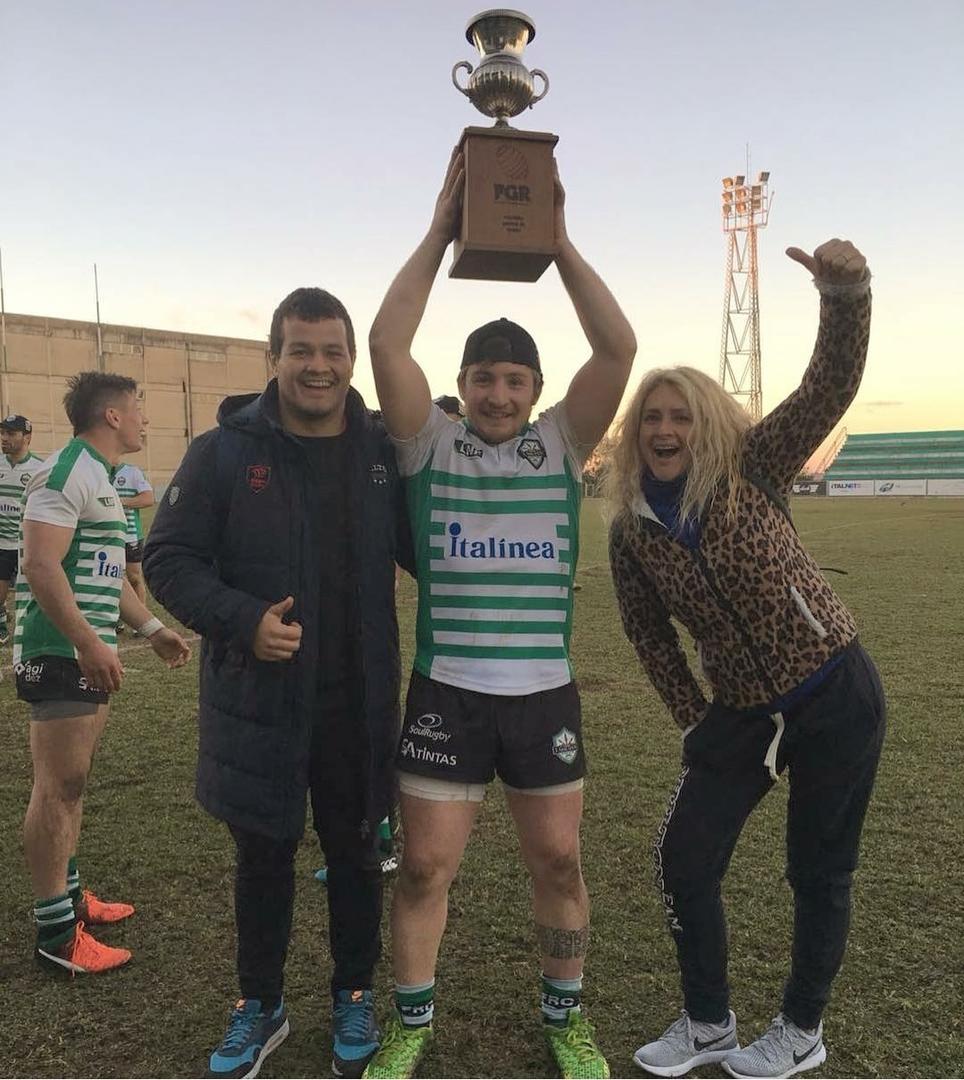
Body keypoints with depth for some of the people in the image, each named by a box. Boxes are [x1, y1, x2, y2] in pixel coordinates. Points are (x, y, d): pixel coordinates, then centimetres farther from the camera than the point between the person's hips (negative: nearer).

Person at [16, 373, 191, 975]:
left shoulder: (100, 477, 18)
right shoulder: (66, 472, -14)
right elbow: (42, 566, -23)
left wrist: (152, 629, 21)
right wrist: (91, 645, -25)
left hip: (88, 654, 10)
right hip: (60, 652, -10)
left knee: (74, 780, 17)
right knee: (59, 787, -3)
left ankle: (69, 894, 30)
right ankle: (56, 932, 6)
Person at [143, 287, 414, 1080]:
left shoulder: (385, 451, -1)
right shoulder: (225, 451, -6)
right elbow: (169, 558, -5)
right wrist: (242, 619, -19)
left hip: (359, 702, 1)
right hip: (257, 700, -1)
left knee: (354, 850, 16)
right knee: (264, 856, 15)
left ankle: (354, 997, 38)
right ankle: (261, 1005, 38)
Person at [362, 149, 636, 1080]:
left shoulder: (560, 444, 3)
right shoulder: (430, 444, 0)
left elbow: (618, 349, -8)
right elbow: (386, 342, -11)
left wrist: (558, 242, -7)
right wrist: (440, 232, -8)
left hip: (545, 695, 1)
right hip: (445, 694, -1)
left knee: (558, 862, 12)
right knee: (425, 866, 7)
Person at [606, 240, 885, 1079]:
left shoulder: (752, 470, -10)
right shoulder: (632, 532, -2)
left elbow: (830, 387, -21)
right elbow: (650, 633, 8)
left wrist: (845, 293, -38)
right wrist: (691, 717, 4)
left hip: (836, 694, -3)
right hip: (741, 713, 4)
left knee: (818, 872, 10)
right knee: (683, 863, 5)